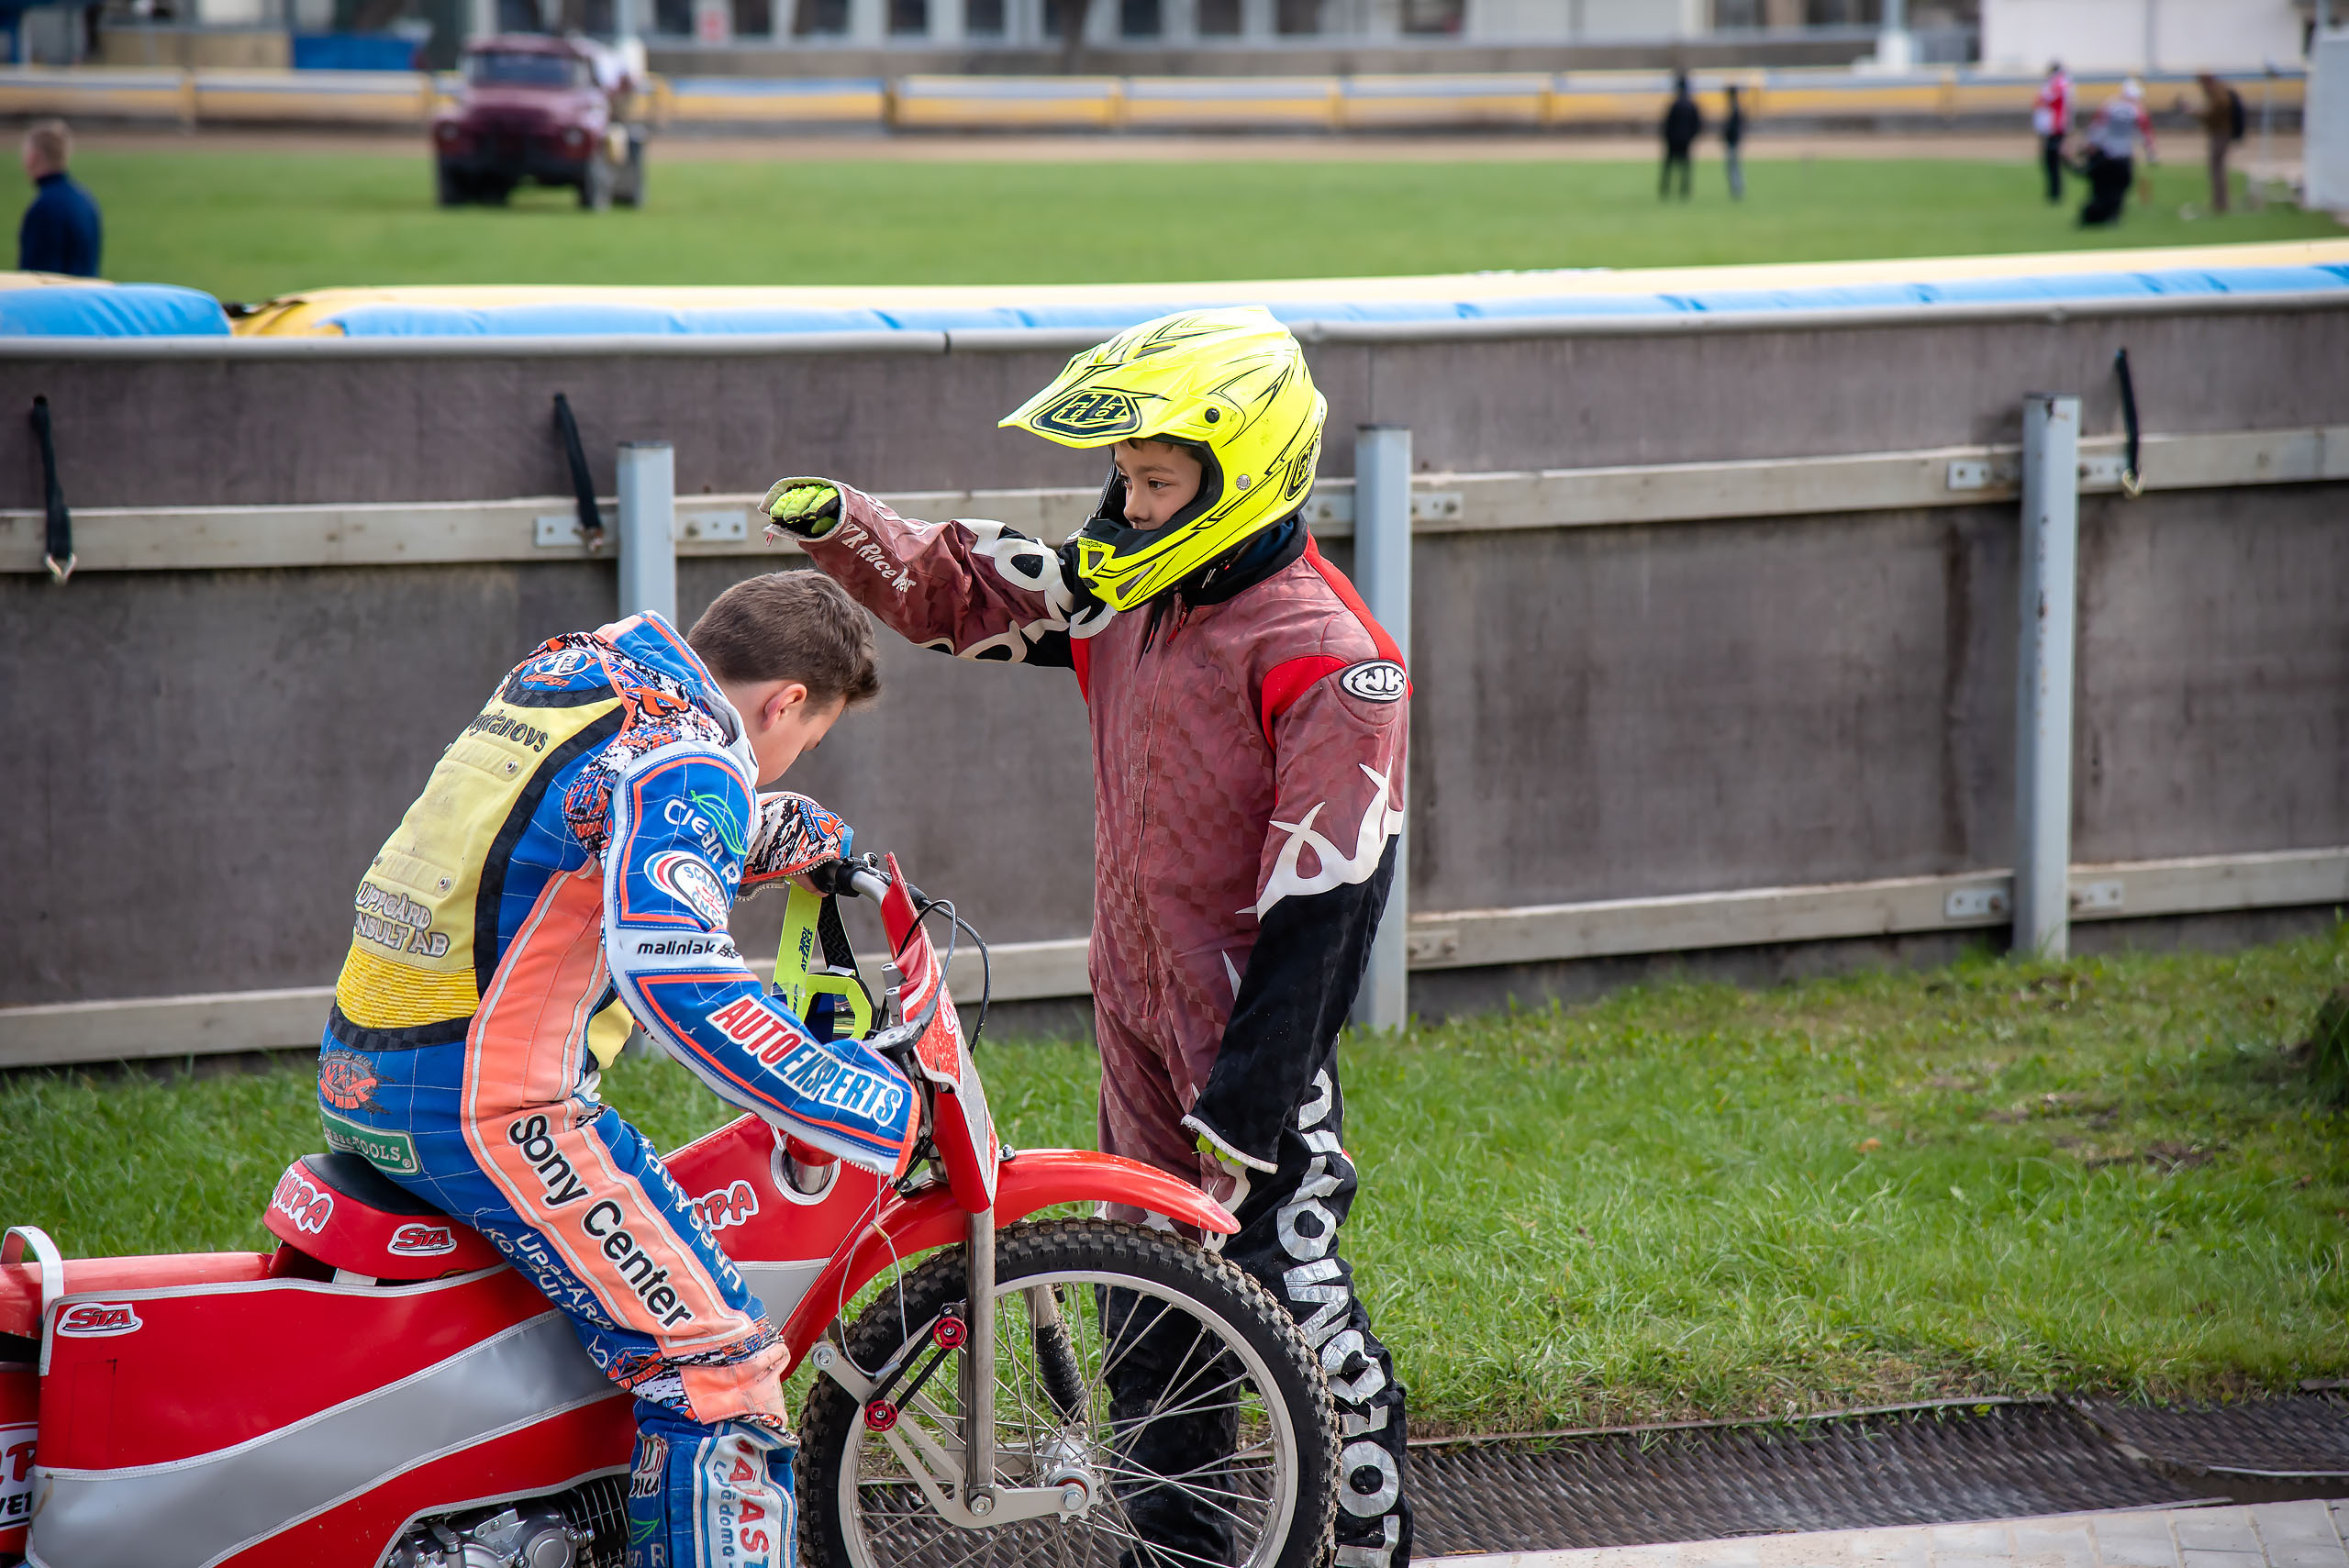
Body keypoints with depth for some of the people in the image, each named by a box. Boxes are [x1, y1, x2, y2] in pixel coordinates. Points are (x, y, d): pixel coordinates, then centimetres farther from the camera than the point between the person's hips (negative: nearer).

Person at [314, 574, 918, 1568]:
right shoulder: (695, 757, -16)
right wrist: (884, 1112, -31)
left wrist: (802, 833, 34)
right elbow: (675, 971, -33)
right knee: (720, 1367, -11)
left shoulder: (582, 665, 13)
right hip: (486, 1107, -10)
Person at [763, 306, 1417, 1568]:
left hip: (1250, 1040, -8)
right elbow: (957, 591, 16)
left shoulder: (1328, 663, -20)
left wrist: (1246, 1107, -22)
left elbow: (1319, 909, -21)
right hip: (1138, 1017, 8)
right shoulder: (1132, 593, 3)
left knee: (1288, 1287, -4)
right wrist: (838, 525, -3)